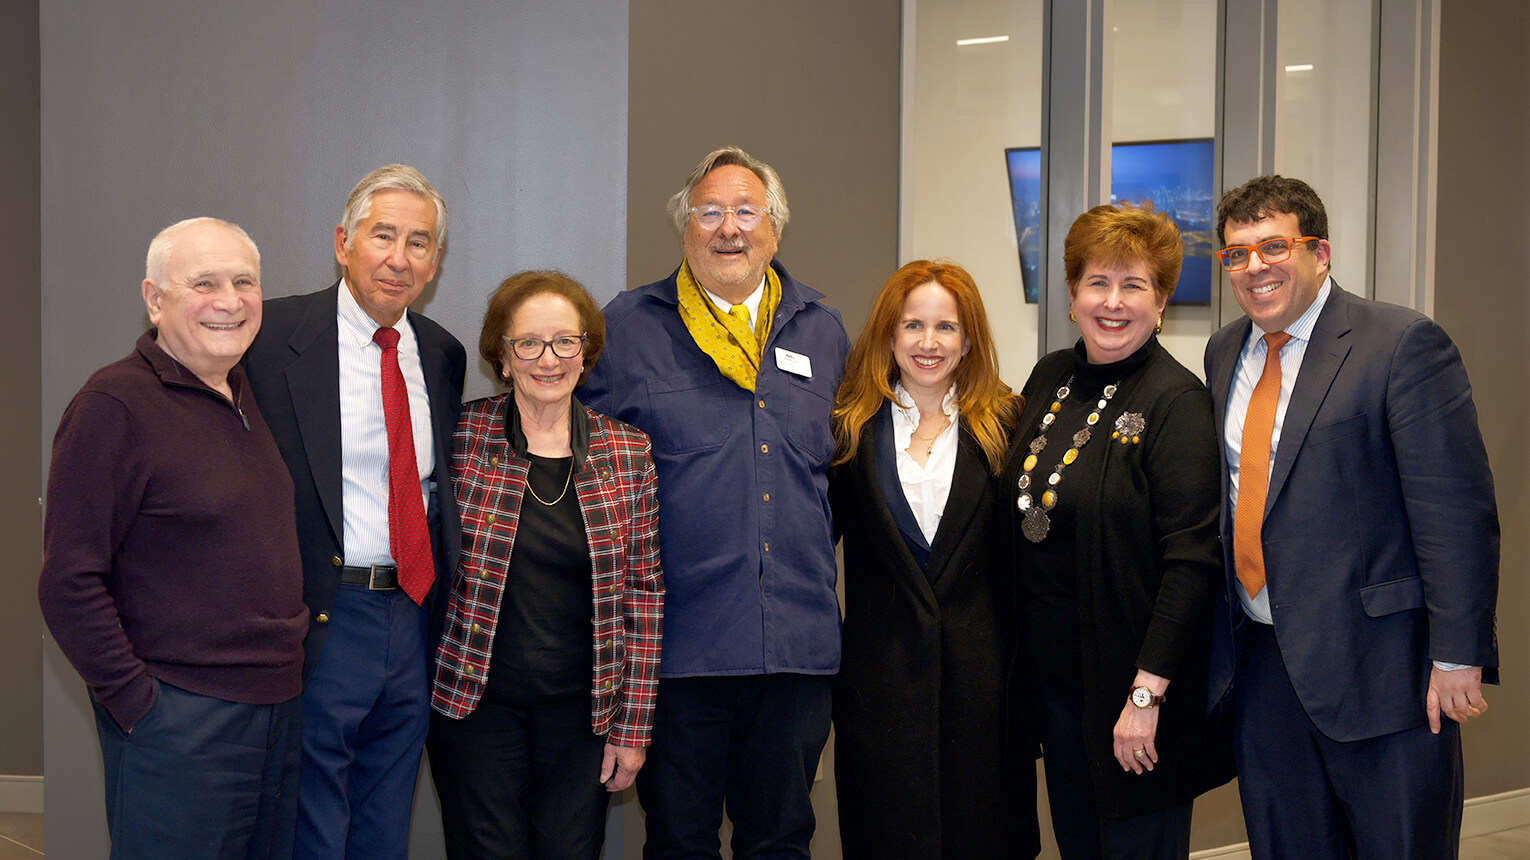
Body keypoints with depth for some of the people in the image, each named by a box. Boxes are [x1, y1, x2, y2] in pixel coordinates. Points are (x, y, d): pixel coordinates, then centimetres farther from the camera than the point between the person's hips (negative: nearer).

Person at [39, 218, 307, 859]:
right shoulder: (115, 404, -13)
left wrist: (289, 674, 15)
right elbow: (69, 582, -16)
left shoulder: (251, 395, 11)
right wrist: (138, 704, -16)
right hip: (180, 722, -7)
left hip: (279, 706, 7)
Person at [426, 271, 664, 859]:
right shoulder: (461, 437, -4)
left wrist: (632, 726, 1)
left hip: (583, 709, 1)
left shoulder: (628, 454, 0)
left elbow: (644, 592, 2)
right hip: (476, 701, -1)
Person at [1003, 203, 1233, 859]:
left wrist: (1147, 692, -21)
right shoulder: (1051, 377, 6)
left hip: (1129, 681, -6)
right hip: (1051, 670, 6)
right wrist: (1019, 653, 10)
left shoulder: (1176, 401, -14)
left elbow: (1192, 559, -18)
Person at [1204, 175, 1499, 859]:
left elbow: (1456, 510, -14)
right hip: (1260, 658, 6)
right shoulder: (1225, 353, 10)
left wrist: (1458, 654, -17)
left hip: (1376, 665, -6)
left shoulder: (1404, 343, -11)